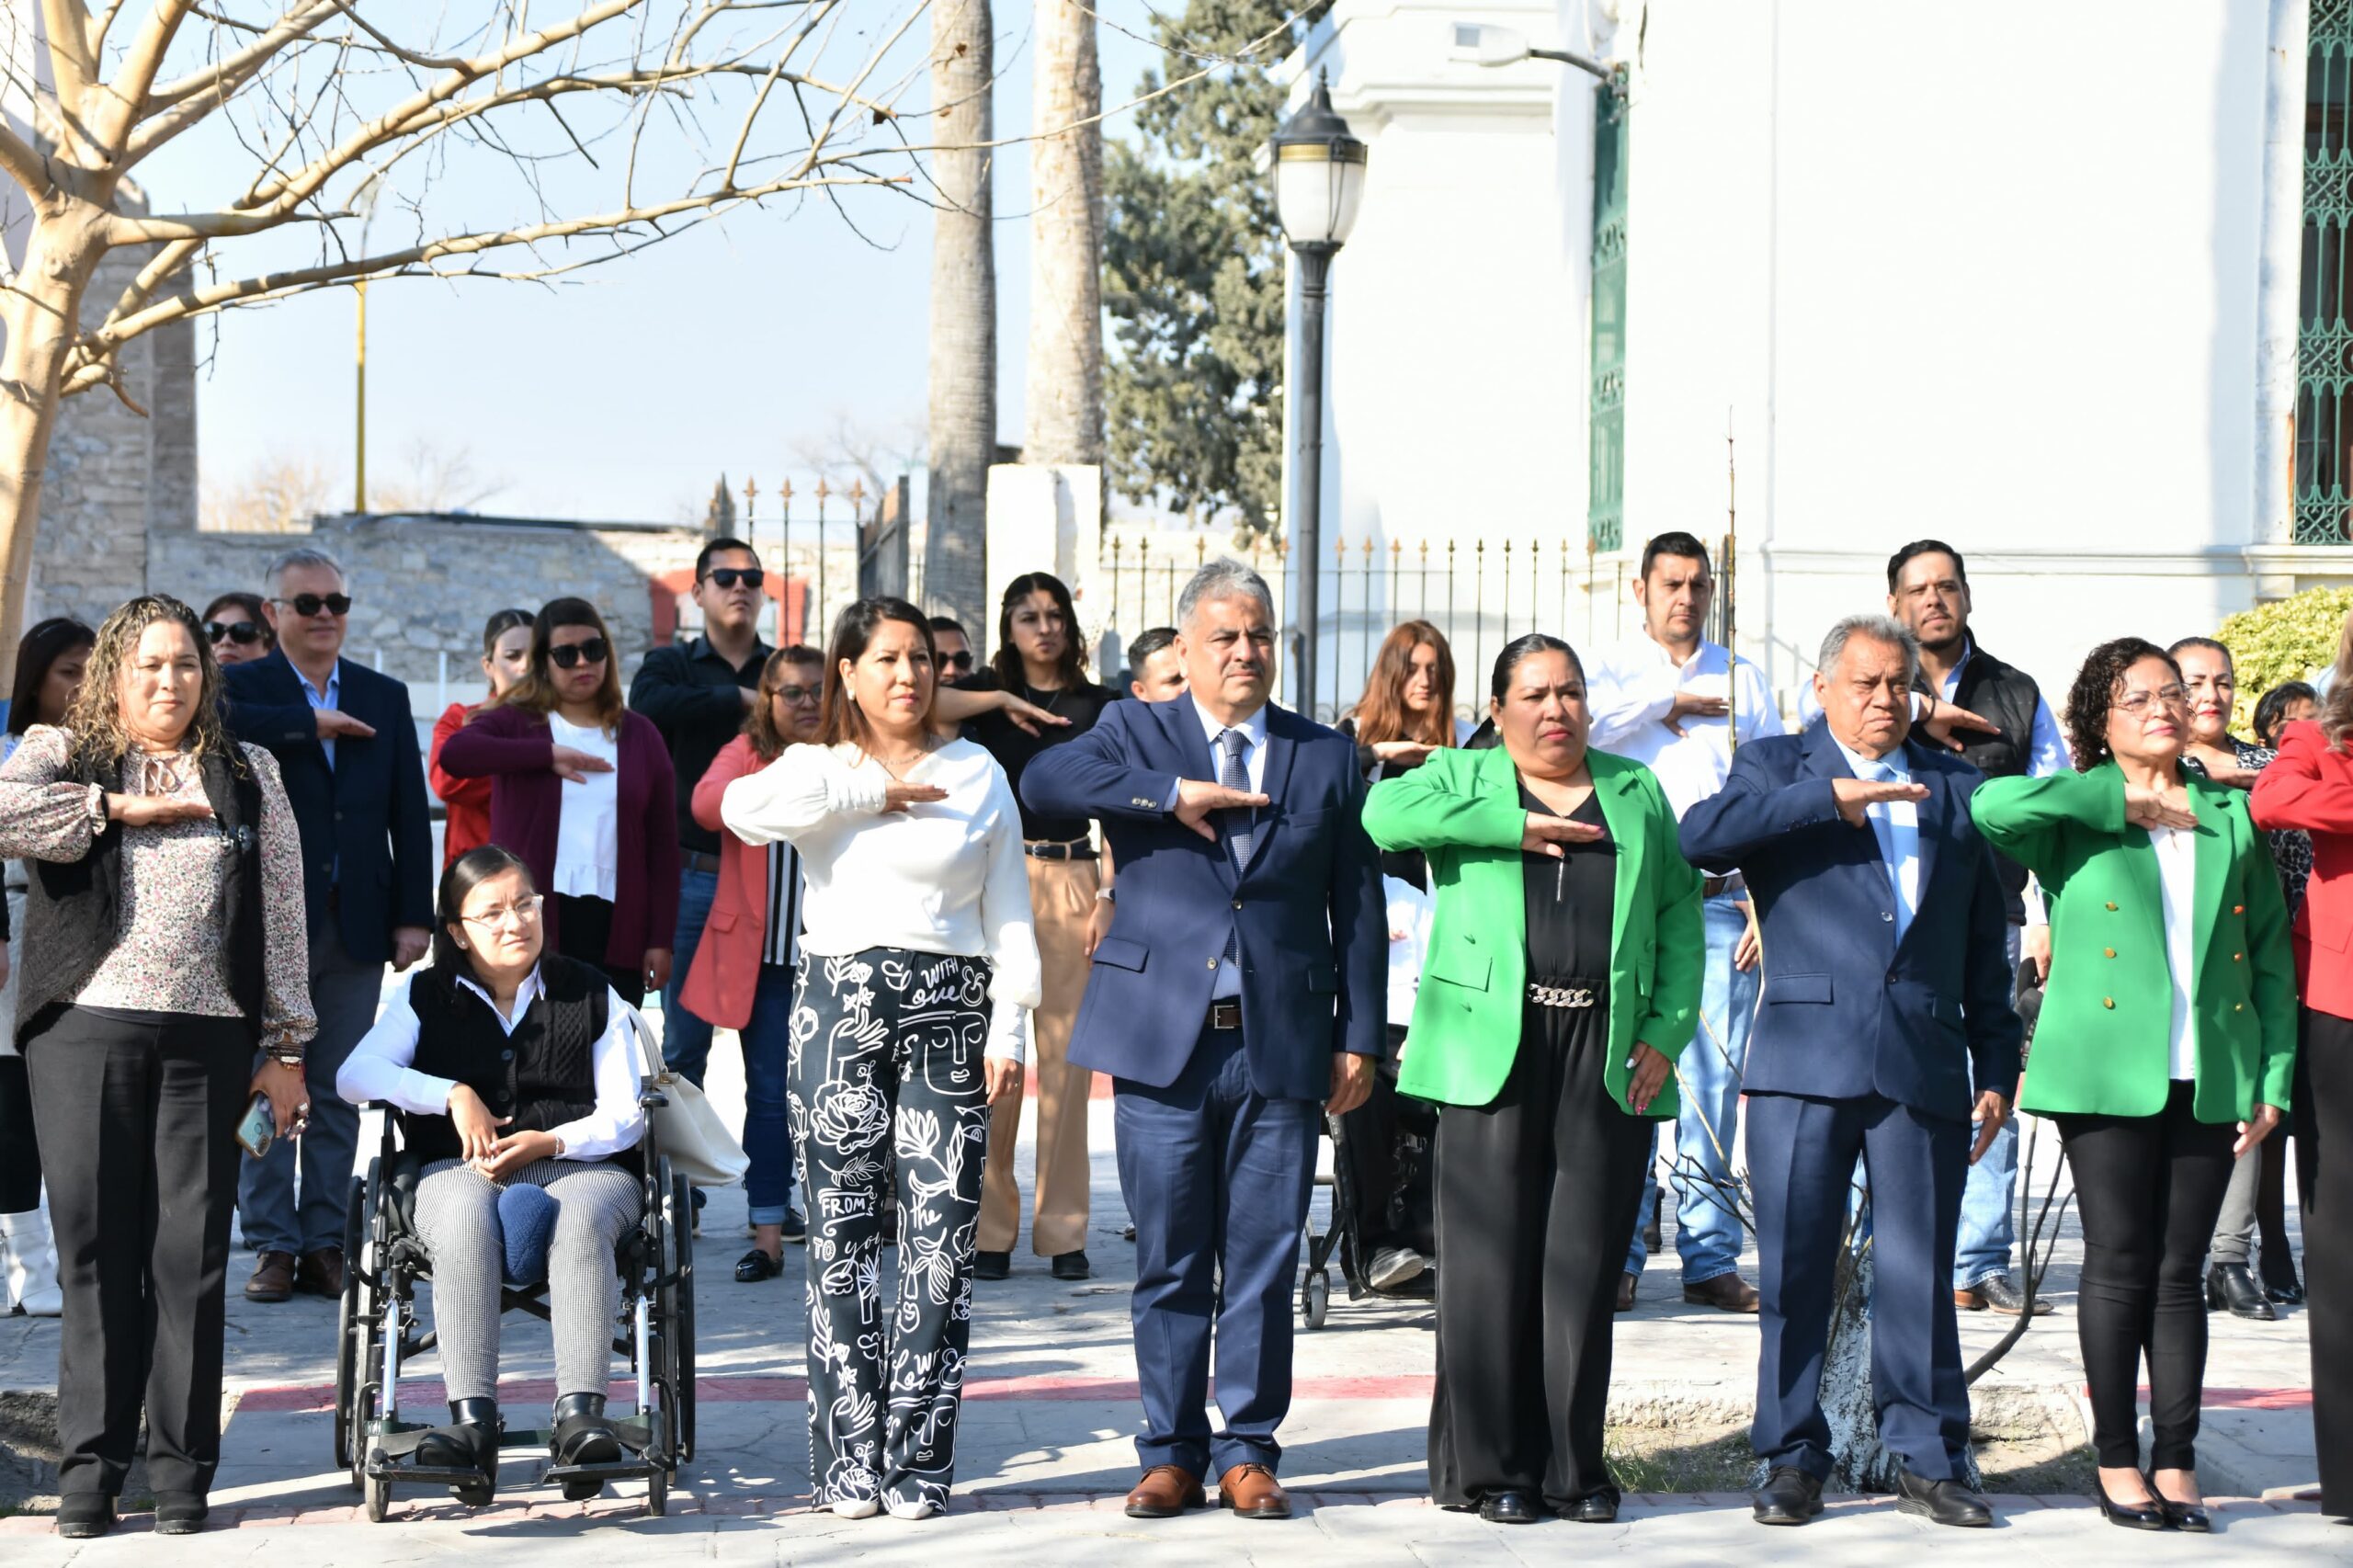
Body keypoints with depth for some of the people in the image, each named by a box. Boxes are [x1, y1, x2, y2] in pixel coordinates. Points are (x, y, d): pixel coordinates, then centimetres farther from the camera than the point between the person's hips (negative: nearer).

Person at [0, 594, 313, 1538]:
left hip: (207, 1037, 1)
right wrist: (125, 809, -7)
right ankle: (90, 1468, 3)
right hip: (86, 1029, -1)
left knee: (191, 1253, -2)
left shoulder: (249, 777, 16)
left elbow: (282, 917, 14)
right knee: (97, 1246, -2)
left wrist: (286, 1046, 8)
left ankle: (182, 1474, 3)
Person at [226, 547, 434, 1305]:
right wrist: (311, 723, -17)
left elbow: (410, 815, 10)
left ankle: (325, 1243, 11)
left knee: (338, 1094, 6)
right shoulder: (243, 686, 2)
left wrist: (414, 914, 2)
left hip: (356, 925, 3)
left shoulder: (385, 698, 13)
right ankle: (271, 1244, 6)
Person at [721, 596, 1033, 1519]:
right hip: (839, 1007, 0)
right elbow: (744, 809, -13)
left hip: (949, 1016, 0)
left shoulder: (977, 774, 13)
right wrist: (868, 792, -8)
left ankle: (918, 1460, 0)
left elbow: (1009, 915, 10)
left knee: (941, 1238, -5)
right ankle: (848, 1461, 2)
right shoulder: (818, 768, 11)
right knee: (843, 1235, -3)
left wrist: (1008, 1031, 2)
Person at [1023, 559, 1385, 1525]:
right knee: (1169, 1260, 4)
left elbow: (1358, 907, 11)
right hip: (1163, 1042, -1)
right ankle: (1171, 1452, 13)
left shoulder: (1327, 758, 10)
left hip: (1282, 1045, 1)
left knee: (1264, 1262, 4)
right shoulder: (1137, 734, 7)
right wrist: (1170, 795, -17)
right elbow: (1043, 783, -13)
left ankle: (1247, 1452, 13)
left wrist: (1359, 1036, 5)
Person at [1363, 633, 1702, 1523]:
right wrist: (1513, 824, -11)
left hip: (1609, 1058, 2)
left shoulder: (1636, 790, 18)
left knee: (1585, 1262, 1)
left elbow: (1680, 911, 14)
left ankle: (1572, 1466, 8)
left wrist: (1668, 1030, 2)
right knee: (1492, 1258, -3)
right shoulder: (1464, 778, 12)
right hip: (1494, 1051, -2)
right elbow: (1386, 811, -9)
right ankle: (1491, 1467, 5)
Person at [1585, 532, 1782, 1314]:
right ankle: (1619, 1257, 1)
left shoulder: (1743, 681, 16)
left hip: (1721, 902, 2)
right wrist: (1667, 703, -5)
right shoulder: (1612, 671, 10)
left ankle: (1710, 1258, 5)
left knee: (1714, 1083, 0)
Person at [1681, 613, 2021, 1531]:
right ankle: (1793, 1460, 12)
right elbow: (1699, 837, -13)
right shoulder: (1778, 768, 9)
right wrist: (1829, 798, -16)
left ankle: (1927, 1462, 11)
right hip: (1803, 1058, -1)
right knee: (1793, 1268, 2)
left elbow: (1987, 944, 17)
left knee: (1919, 1269, 2)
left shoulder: (1956, 787, 16)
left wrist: (1997, 1069, 12)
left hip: (1923, 1066, 2)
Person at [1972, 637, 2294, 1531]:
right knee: (2120, 1265, 0)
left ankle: (2175, 1462, 9)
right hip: (2108, 1073, -3)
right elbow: (1990, 806, -19)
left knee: (2180, 1272, 5)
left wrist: (2274, 1077, 4)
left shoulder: (2232, 817, 14)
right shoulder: (2078, 819, 4)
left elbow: (2271, 953, 13)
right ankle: (2118, 1464, 7)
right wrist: (2120, 799, -13)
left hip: (2210, 1079, 3)